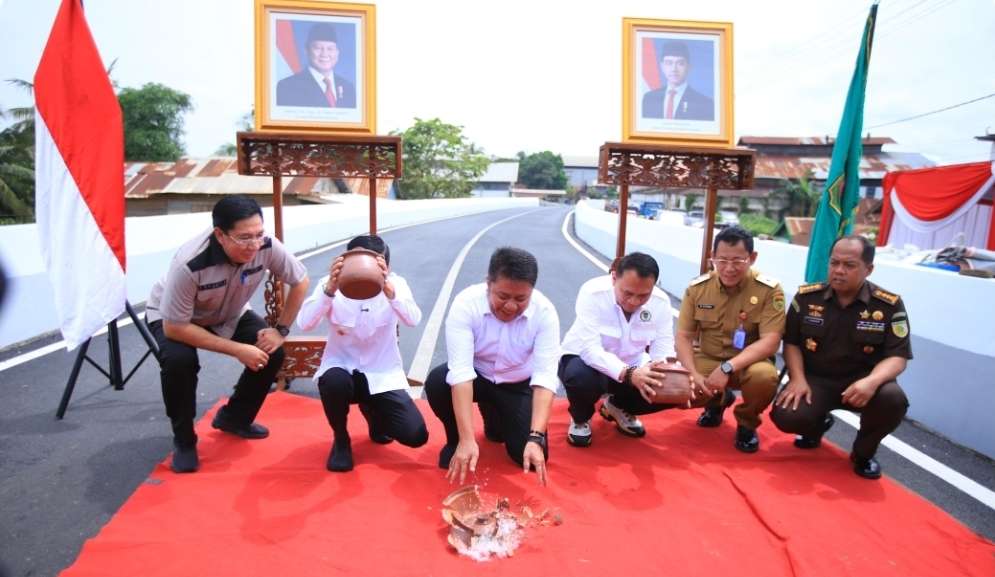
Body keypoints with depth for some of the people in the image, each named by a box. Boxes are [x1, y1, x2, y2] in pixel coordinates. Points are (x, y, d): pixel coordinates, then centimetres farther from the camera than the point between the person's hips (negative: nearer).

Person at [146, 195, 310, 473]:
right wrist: (238, 350, -33)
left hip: (228, 315, 4)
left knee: (272, 352, -14)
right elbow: (174, 327, -33)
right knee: (180, 361, -32)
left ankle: (234, 418, 13)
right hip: (171, 318, -4)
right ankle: (184, 441, -6)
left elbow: (300, 282, -12)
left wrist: (281, 330, -17)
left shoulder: (267, 246, -30)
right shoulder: (189, 264, -40)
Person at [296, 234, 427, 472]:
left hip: (383, 374, 1)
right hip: (342, 367, -1)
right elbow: (304, 324, -26)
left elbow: (414, 319, -29)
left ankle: (373, 412, 22)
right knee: (333, 381, -39)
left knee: (416, 435, -14)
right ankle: (341, 439, -4)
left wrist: (389, 290, -47)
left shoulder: (395, 283, -10)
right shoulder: (332, 284, -11)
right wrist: (329, 289, -42)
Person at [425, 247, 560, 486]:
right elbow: (461, 371, -35)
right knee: (436, 382, -32)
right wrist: (467, 439, -42)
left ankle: (495, 419, 20)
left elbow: (545, 376, -30)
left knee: (533, 458, -13)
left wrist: (536, 438, -43)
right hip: (476, 377, -1)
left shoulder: (545, 312, -25)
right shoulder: (465, 303, -29)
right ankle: (455, 440, 0)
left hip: (518, 386, 1)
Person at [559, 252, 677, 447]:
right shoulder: (593, 292, -28)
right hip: (586, 360, -4)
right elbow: (590, 350, -35)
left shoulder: (661, 302, -15)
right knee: (581, 377, -38)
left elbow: (663, 350, -14)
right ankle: (580, 419, 1)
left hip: (632, 367, 4)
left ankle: (618, 407, 13)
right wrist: (628, 374, -50)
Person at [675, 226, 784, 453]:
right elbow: (683, 337, -4)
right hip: (706, 359, 3)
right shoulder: (697, 288, -6)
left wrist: (728, 368, -32)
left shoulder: (769, 290, -15)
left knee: (765, 376, -37)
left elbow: (770, 342, -21)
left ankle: (747, 424, 0)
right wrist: (693, 374, -22)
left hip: (747, 363, -2)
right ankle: (718, 400, 16)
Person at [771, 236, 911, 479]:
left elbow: (897, 357, -10)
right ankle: (817, 425, 16)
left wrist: (871, 381, -31)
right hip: (815, 378, 1)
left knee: (893, 399, -34)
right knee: (786, 416, -27)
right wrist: (798, 379, -14)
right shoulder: (806, 296, -4)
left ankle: (863, 452, 1)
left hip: (862, 381, 0)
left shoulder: (890, 305, -9)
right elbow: (791, 343, 4)